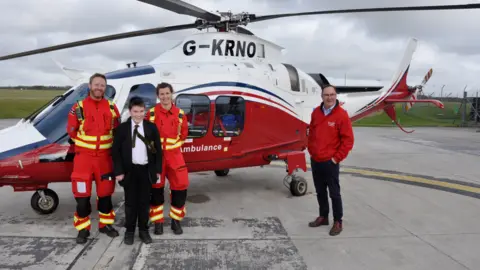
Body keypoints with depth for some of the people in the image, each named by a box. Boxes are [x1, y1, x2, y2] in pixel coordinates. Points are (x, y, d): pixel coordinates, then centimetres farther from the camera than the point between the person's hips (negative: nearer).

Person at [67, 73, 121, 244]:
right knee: (82, 194, 0)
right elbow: (72, 131, 2)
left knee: (105, 193, 11)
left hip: (105, 156, 2)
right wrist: (86, 144, 6)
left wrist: (106, 143, 6)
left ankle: (106, 224, 25)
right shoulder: (78, 107, -6)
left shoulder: (112, 107, 2)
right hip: (84, 156, -2)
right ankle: (83, 229, 14)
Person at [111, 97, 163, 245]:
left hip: (146, 170, 1)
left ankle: (143, 230, 22)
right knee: (130, 202, 8)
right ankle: (129, 230, 21)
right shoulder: (121, 128, -1)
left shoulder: (152, 127, 2)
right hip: (129, 170, -1)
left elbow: (158, 150, 5)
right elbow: (115, 151, -1)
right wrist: (118, 171, -7)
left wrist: (158, 170, 1)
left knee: (144, 202, 10)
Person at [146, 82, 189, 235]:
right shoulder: (152, 113, -2)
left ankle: (176, 220, 15)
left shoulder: (180, 114, 2)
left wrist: (174, 144, 4)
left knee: (180, 186, -2)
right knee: (156, 188, 4)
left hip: (173, 155, 1)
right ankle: (158, 222, 17)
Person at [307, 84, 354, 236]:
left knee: (334, 193, 4)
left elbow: (348, 140, -11)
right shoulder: (316, 112, 6)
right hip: (315, 161, 5)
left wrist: (337, 158, -10)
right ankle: (323, 217, 31)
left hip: (330, 162, -5)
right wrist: (311, 151, 9)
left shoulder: (341, 115, -11)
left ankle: (338, 222, 17)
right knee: (320, 192, 16)